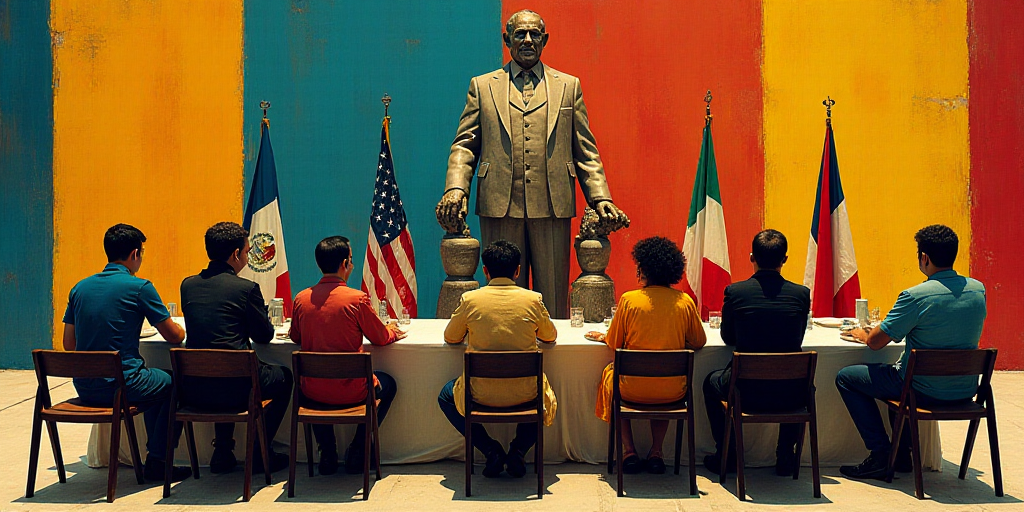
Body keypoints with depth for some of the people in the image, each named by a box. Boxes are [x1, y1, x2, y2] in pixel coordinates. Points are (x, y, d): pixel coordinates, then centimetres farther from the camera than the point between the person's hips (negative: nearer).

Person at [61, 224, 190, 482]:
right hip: (120, 384, -7)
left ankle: (154, 452, 32)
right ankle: (157, 462, 16)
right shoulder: (139, 287, -10)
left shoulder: (80, 287, 8)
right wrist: (180, 329, 20)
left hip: (84, 388, 7)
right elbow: (174, 337, -4)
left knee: (154, 382, 30)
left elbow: (68, 344, 13)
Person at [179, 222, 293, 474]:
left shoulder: (188, 285, 6)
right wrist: (263, 316, 23)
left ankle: (222, 453, 36)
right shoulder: (246, 288, -9)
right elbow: (265, 335, 2)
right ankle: (260, 451, 24)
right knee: (284, 376, 23)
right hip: (234, 389, -5)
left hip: (193, 391, 6)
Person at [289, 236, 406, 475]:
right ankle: (357, 452, 22)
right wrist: (392, 331, 22)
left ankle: (327, 454, 31)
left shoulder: (301, 298, -3)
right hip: (349, 391, -3)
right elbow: (380, 338, -1)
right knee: (387, 383, 27)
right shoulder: (357, 299, -15)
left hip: (311, 391, 4)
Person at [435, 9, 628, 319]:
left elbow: (585, 150, 13)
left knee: (553, 299, 3)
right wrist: (455, 188, -8)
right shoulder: (482, 86, 14)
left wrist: (600, 197, 1)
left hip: (552, 209, 1)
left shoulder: (569, 86, 16)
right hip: (500, 208, 0)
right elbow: (465, 144, 9)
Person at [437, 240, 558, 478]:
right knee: (546, 395, 36)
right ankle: (518, 450, 16)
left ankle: (490, 449, 14)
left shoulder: (470, 299, -6)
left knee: (447, 396, 30)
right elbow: (550, 336, 13)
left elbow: (450, 338, 10)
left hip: (482, 394, -1)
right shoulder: (533, 300, -4)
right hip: (525, 393, 2)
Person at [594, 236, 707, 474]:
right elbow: (699, 342, 8)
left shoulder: (629, 300, -12)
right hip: (673, 391, 3)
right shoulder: (685, 302, -5)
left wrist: (601, 336, 21)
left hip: (633, 389, -2)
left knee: (610, 373, 31)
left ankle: (629, 451, 23)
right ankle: (656, 452, 28)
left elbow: (613, 344, -1)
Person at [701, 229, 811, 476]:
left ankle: (726, 456, 34)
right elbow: (798, 339, 12)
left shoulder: (734, 291, -7)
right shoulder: (801, 293, -3)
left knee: (711, 382, 32)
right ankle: (785, 457, 38)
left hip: (747, 393, -2)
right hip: (789, 396, 2)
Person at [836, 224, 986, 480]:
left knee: (846, 377, 10)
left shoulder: (915, 296, -21)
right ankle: (902, 452, 35)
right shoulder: (978, 289, -1)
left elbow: (875, 342, -14)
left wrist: (862, 334, 10)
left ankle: (881, 455, 7)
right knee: (898, 370, 36)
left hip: (926, 392, -7)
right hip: (966, 389, 7)